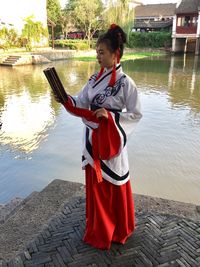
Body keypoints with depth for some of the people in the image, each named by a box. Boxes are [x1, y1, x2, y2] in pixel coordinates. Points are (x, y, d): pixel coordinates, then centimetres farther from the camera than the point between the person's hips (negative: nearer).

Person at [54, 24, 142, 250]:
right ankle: (99, 228, 40)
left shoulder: (125, 82, -14)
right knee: (95, 184, 18)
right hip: (92, 138, 6)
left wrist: (110, 116, -22)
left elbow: (135, 114, -11)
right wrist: (65, 99, -16)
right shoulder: (95, 79, 5)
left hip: (110, 140, -6)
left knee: (113, 186, 10)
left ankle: (117, 229, 34)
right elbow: (80, 104, 2)